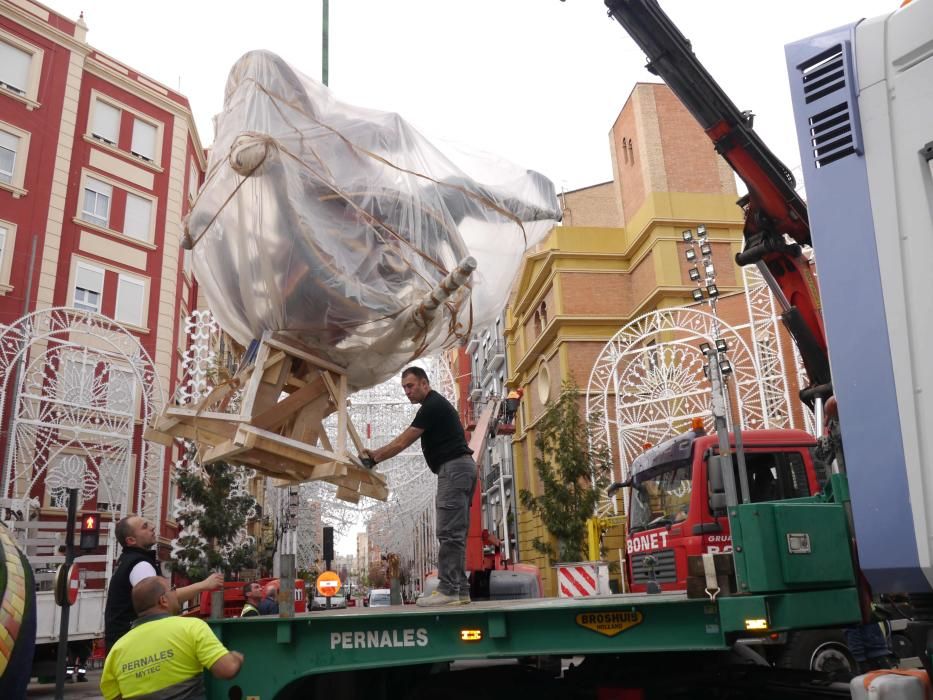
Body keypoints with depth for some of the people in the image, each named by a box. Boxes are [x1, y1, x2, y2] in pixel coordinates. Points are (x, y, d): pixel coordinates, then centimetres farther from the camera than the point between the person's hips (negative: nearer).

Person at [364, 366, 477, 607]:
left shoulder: (433, 406, -10)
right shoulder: (436, 404, 23)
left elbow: (402, 443, -8)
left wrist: (375, 456, 1)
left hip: (454, 468, -11)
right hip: (460, 467, 11)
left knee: (449, 532, -11)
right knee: (455, 533, 9)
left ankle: (448, 590, -10)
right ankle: (459, 590, 11)